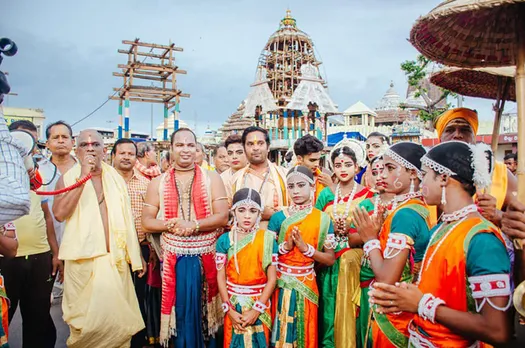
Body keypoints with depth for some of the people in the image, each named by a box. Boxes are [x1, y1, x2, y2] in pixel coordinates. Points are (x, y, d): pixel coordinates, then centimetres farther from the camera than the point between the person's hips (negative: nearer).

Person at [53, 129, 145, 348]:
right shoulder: (68, 178, 0)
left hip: (115, 258, 2)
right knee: (87, 318, 4)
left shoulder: (116, 178, 7)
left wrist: (137, 255, 9)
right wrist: (83, 177, -19)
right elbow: (59, 214, -17)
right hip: (82, 259, -2)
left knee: (116, 315, 8)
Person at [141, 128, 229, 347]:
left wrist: (193, 225, -18)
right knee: (181, 311, 10)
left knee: (205, 311, 10)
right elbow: (147, 222, 3)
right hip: (174, 258, 1)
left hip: (206, 257, -1)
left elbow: (222, 216, -5)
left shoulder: (211, 178, 2)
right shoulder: (158, 183, 6)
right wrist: (171, 225, -15)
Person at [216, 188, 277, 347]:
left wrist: (257, 309, -12)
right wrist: (229, 309, -9)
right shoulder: (224, 240, -5)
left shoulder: (268, 239, -8)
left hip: (259, 305, -1)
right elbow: (221, 277, -4)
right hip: (233, 304, 1)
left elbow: (272, 278, -9)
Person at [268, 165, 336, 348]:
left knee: (305, 332, 13)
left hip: (306, 284, 0)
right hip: (281, 283, 0)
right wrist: (285, 246, -17)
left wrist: (305, 247, -16)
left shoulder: (323, 219, -4)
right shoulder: (278, 217, -3)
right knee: (281, 330, 12)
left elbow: (330, 259, -4)